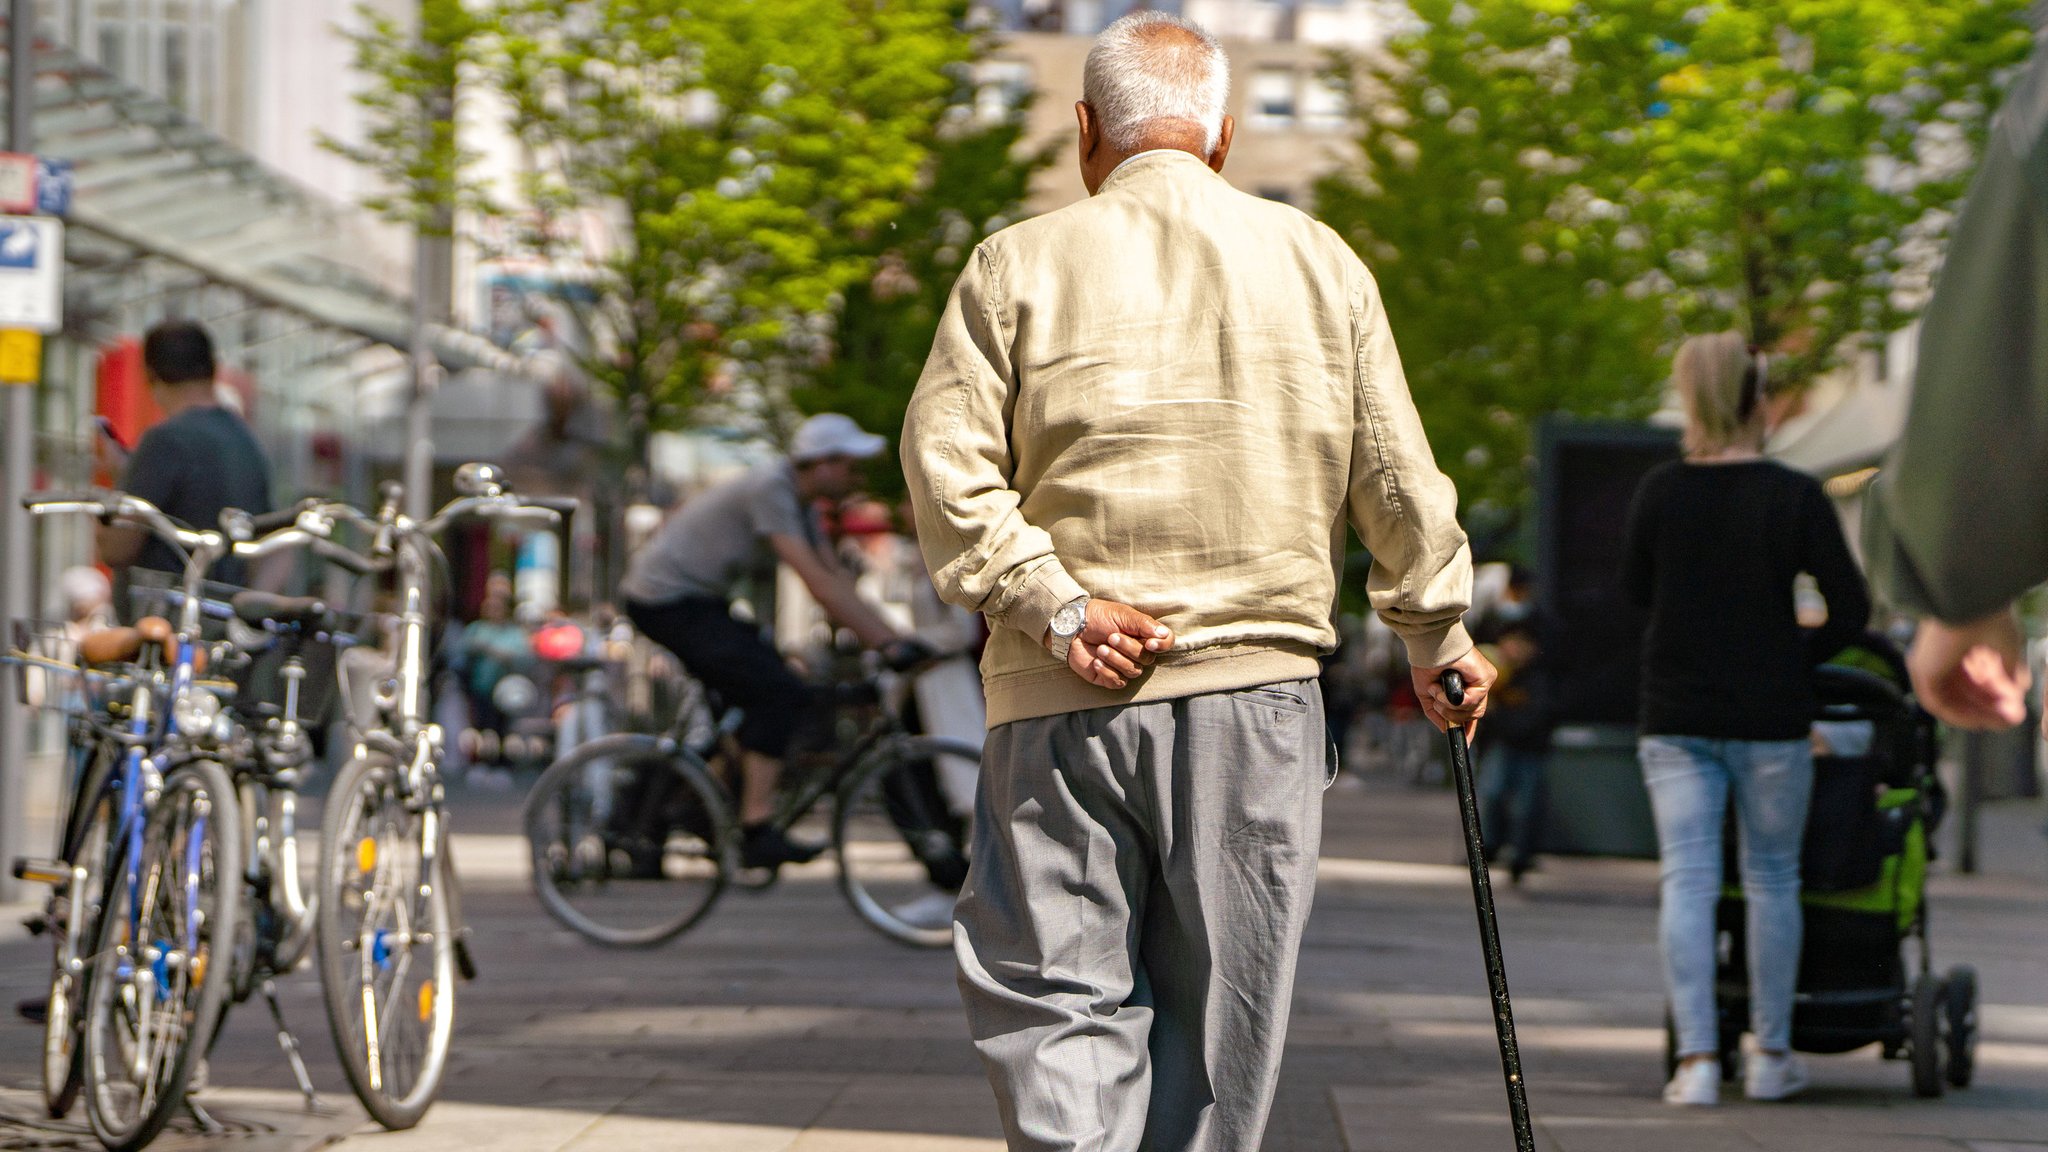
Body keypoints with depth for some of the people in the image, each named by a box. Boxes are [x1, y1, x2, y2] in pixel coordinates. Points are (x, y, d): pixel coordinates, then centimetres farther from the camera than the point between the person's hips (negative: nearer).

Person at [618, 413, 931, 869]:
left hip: (694, 602, 10)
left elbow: (839, 581, 12)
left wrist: (895, 637, 3)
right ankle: (758, 831, -20)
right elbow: (818, 583, -25)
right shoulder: (769, 488, -20)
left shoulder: (796, 501, 12)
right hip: (668, 603, -10)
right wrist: (886, 644, -26)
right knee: (779, 693, -18)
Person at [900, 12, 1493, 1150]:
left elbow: (944, 460, -7)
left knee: (1053, 994, 1)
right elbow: (1398, 483, 9)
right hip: (1256, 687, 1)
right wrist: (1441, 647, 20)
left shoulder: (1018, 263, 4)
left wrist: (1055, 605, -9)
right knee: (1219, 1018, 8)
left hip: (1061, 706, -1)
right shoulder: (1318, 261, 8)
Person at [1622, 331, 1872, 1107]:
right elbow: (1851, 610, -8)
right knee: (1772, 878, 12)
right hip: (1771, 717, -1)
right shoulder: (1794, 498, -8)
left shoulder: (1661, 491, -3)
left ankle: (1698, 1057, -8)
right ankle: (1772, 1056, 18)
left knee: (1686, 882, 1)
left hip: (1676, 715, 1)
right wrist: (1797, 657, 10)